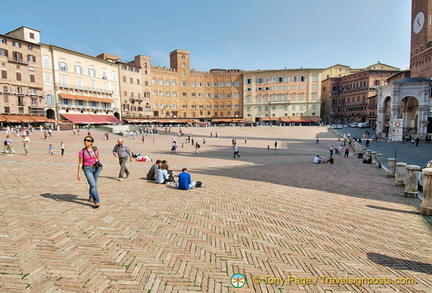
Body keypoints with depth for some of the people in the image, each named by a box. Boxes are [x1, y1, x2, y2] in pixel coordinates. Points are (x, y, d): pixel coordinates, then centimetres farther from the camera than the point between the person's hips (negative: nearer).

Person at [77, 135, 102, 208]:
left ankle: (90, 197, 42)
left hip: (96, 168, 4)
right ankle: (96, 202, -13)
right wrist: (79, 174, -5)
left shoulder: (95, 149, 1)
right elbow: (80, 163, -4)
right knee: (93, 185, -15)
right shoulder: (82, 152, -7)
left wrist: (100, 164, 6)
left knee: (94, 184, 17)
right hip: (87, 169, -3)